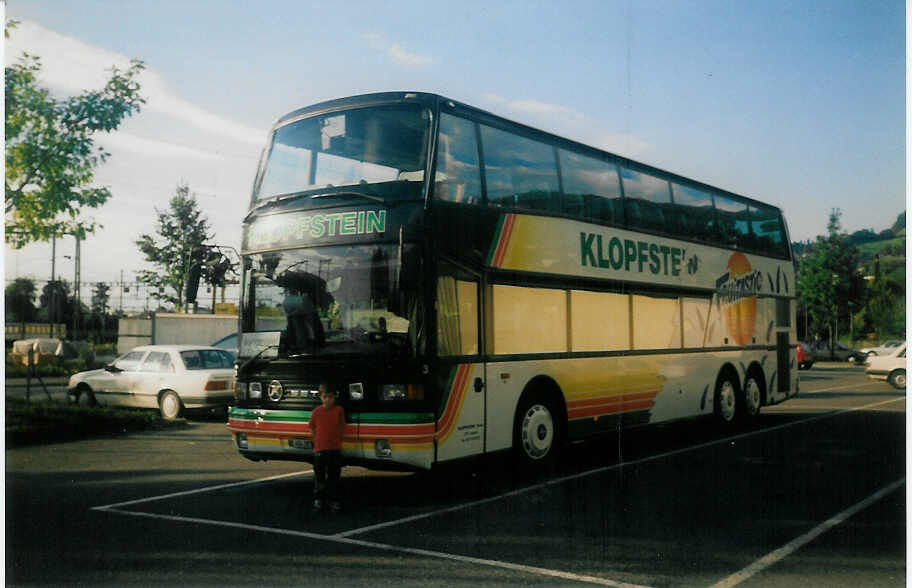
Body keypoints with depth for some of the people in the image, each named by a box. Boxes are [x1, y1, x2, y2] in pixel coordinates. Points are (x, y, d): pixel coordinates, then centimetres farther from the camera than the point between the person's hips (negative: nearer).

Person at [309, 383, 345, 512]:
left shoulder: (339, 410, -4)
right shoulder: (316, 411, -6)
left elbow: (341, 427, 7)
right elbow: (312, 428, 7)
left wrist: (338, 439, 4)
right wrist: (318, 440, 3)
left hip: (335, 448, 0)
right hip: (320, 448, 0)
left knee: (334, 476, 8)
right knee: (319, 476, 9)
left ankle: (333, 500, 18)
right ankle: (319, 499, 23)